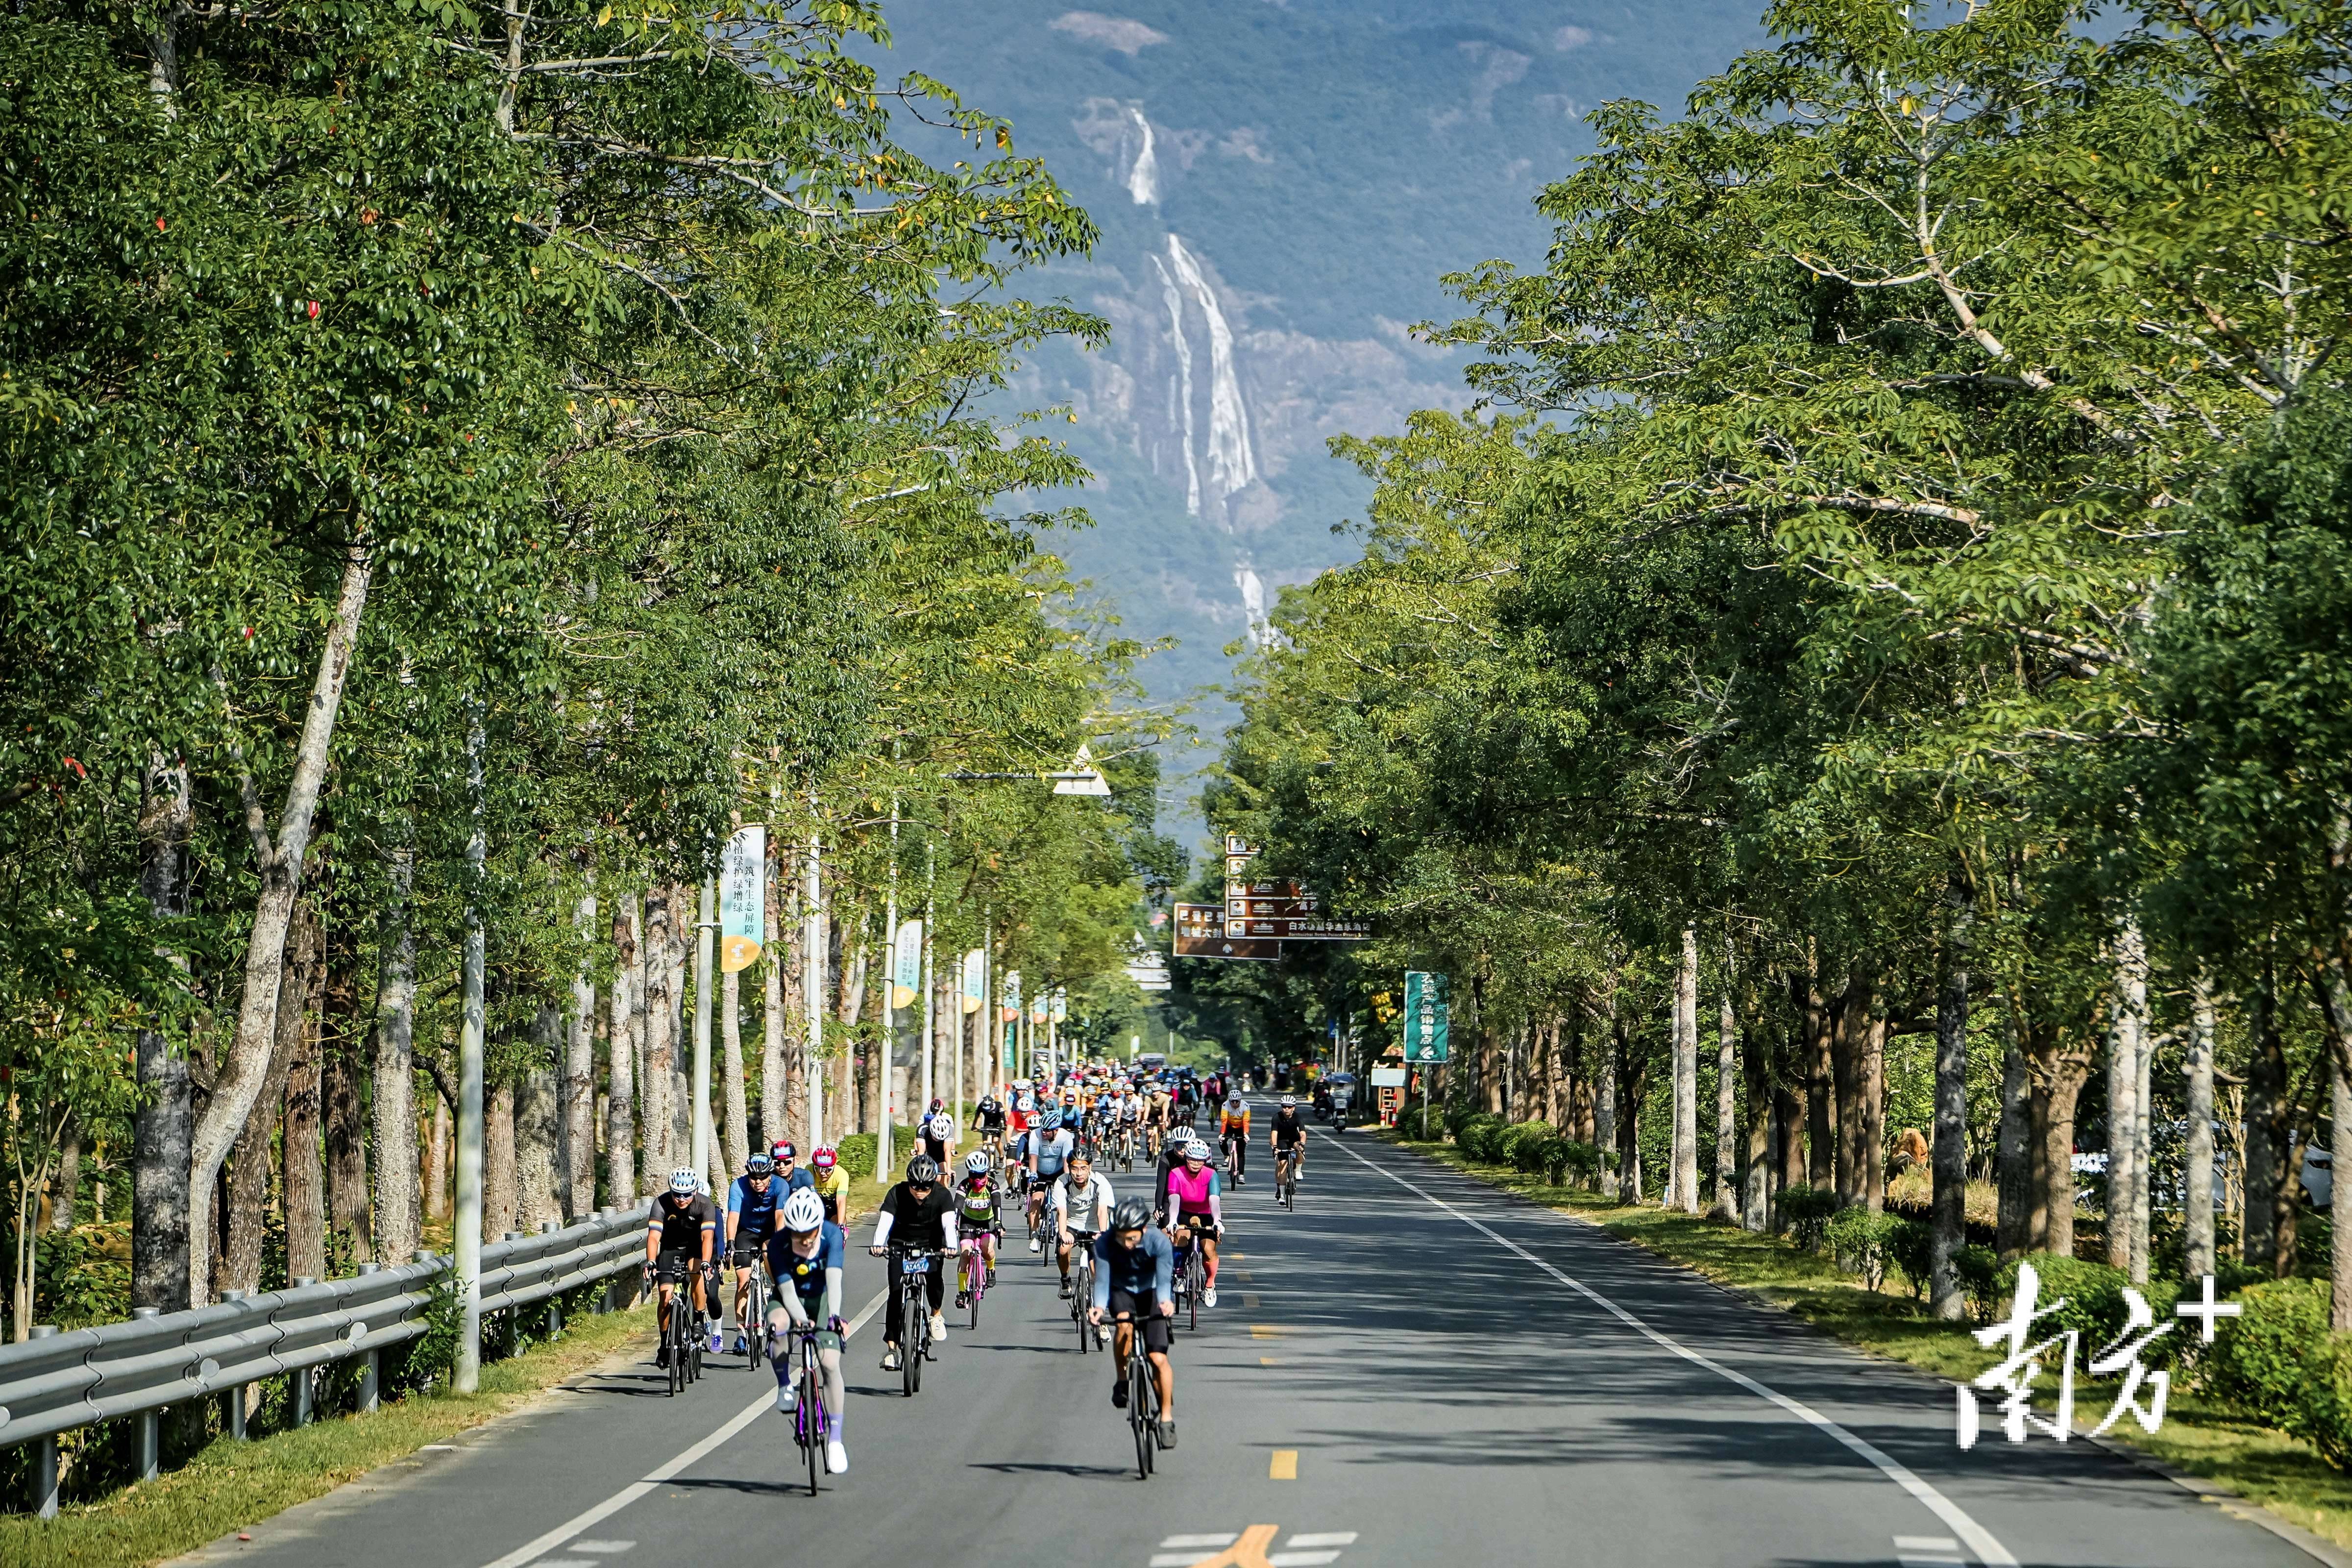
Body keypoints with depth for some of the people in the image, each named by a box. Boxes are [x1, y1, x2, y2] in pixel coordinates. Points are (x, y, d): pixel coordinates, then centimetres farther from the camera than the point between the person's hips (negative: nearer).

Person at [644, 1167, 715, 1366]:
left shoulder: (705, 1205, -25)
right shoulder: (662, 1203, -25)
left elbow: (708, 1236, -36)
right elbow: (654, 1236, -33)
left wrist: (705, 1263, -52)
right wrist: (651, 1262, -49)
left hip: (695, 1247, -1)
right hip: (669, 1249, 1)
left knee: (698, 1276, -31)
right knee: (666, 1298, -9)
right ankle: (665, 1345, 7)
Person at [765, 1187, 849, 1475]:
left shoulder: (832, 1235, -25)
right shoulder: (778, 1243, -26)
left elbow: (834, 1278, -36)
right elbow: (787, 1289, -28)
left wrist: (833, 1315, -51)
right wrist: (801, 1319, -45)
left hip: (821, 1298, 1)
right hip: (789, 1299, -1)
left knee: (830, 1363, -15)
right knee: (778, 1323, -37)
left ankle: (835, 1438, -6)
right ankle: (786, 1387, -17)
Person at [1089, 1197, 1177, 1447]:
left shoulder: (1159, 1242, -29)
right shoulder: (1104, 1243, -27)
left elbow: (1164, 1279, -35)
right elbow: (1102, 1280, -30)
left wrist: (1166, 1301, -57)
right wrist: (1099, 1307, -50)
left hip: (1151, 1293, -1)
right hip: (1122, 1291, 1)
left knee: (1158, 1358, -12)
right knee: (1124, 1324, -34)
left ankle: (1167, 1417, 3)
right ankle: (1121, 1380, -13)